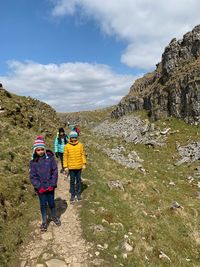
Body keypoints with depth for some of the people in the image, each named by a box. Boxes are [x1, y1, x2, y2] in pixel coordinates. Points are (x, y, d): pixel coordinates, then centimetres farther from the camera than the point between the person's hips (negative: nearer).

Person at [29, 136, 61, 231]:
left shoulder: (50, 158, -9)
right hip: (40, 188, 0)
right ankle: (44, 221, 31)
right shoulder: (33, 161, -6)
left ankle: (54, 217, 39)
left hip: (50, 186, 0)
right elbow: (32, 176, -5)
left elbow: (55, 171, -7)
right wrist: (39, 186, -13)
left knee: (51, 203, 15)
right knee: (43, 204, 12)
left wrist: (52, 184, -12)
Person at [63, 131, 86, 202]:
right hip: (71, 167, -1)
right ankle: (72, 194, 22)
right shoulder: (67, 146, -7)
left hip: (79, 166, 1)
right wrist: (65, 166, -5)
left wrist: (84, 163, -1)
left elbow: (83, 154, 3)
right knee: (72, 181, 9)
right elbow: (65, 156, -3)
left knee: (78, 180, 12)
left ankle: (78, 193, 26)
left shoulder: (80, 145, -3)